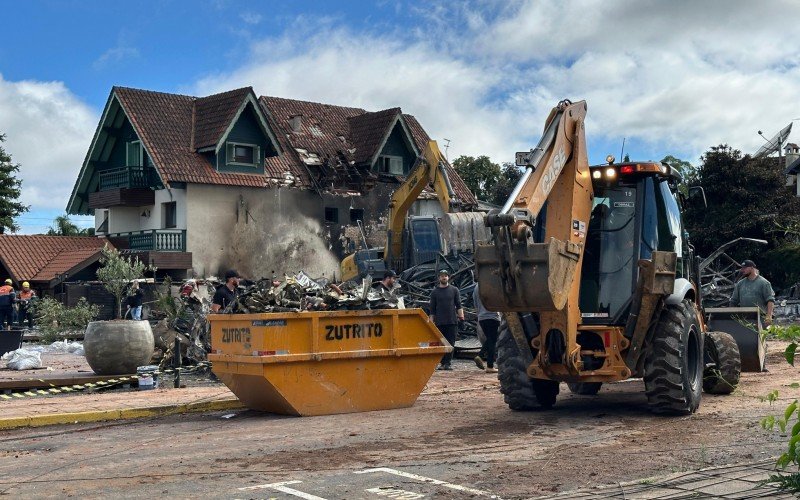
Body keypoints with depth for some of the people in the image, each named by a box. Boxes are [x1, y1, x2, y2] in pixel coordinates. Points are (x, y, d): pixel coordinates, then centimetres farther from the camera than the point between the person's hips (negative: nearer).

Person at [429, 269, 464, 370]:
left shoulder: (454, 290, 8)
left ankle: (448, 363, 2)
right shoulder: (435, 292, 9)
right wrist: (431, 321, 5)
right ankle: (441, 363, 5)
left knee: (451, 343, -1)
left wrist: (461, 316, -5)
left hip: (452, 321, 0)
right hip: (439, 322, 0)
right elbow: (432, 309, 10)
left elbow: (458, 305, 7)